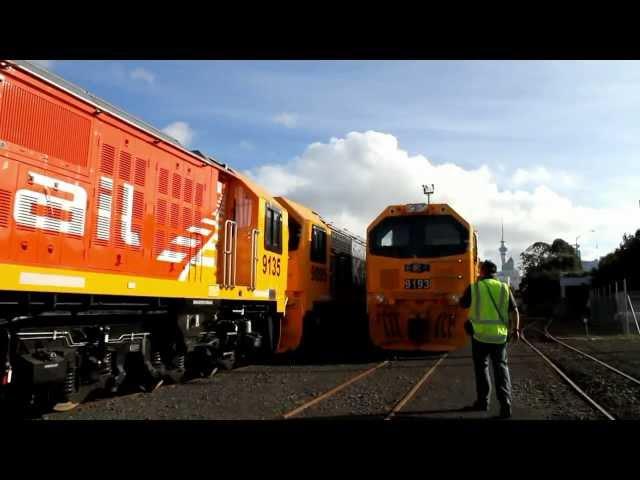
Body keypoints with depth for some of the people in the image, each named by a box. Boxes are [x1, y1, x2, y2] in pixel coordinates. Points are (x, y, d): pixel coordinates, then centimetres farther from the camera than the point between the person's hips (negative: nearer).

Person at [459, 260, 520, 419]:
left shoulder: (474, 287, -3)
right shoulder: (504, 288, 4)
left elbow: (462, 304, 11)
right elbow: (514, 311, 0)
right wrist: (515, 329, 8)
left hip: (480, 334, -2)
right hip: (500, 335, 2)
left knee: (481, 367, 13)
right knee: (501, 367, 8)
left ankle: (483, 401, 22)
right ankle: (505, 403, -4)